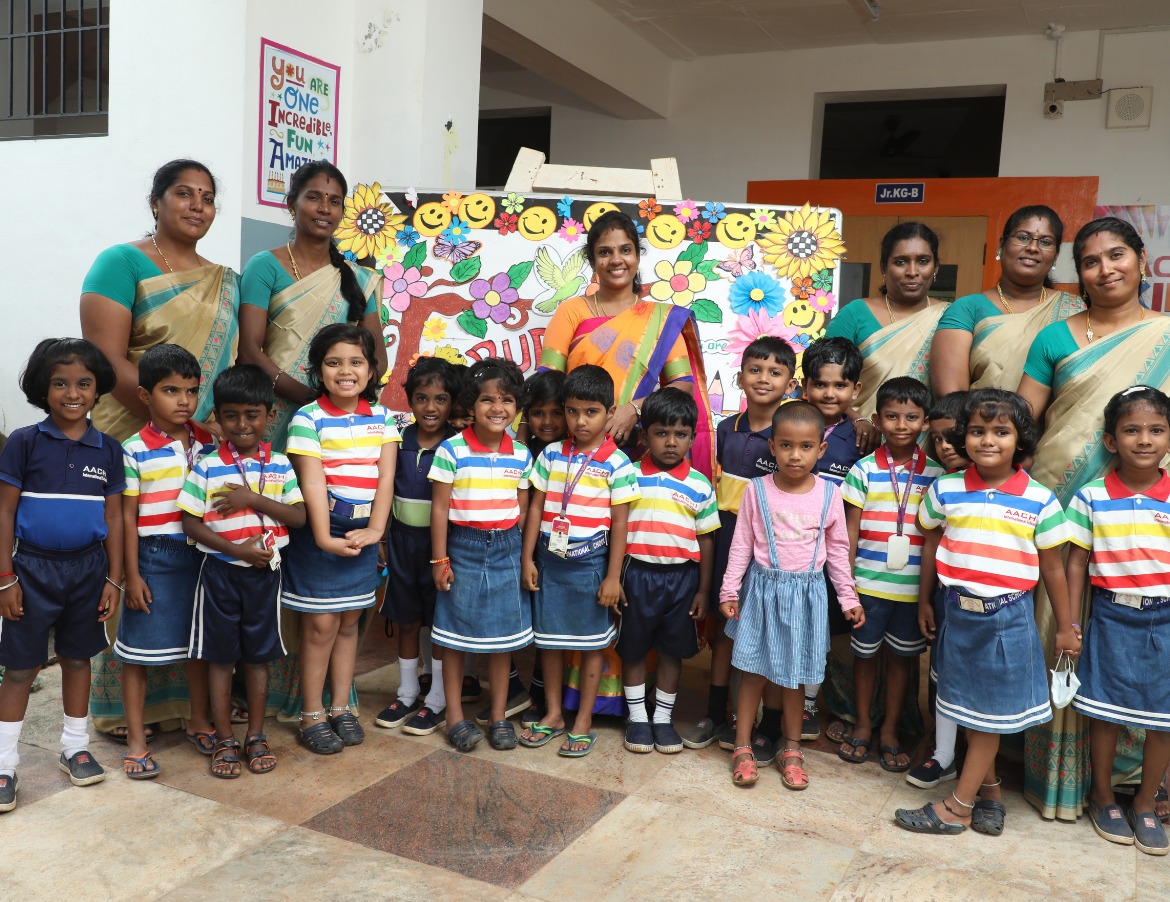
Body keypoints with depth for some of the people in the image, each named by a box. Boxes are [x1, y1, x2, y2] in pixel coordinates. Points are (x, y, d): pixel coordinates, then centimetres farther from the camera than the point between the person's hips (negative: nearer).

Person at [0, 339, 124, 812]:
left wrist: (113, 579, 3)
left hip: (88, 568, 2)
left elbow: (113, 518, 5)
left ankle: (74, 746, 28)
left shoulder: (108, 450, 1)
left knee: (77, 658, 14)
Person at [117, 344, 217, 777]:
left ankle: (200, 722, 32)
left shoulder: (208, 444, 3)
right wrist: (132, 575, -8)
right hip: (153, 558, -4)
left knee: (197, 641, 14)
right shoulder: (134, 450, -8)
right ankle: (136, 739, 17)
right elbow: (127, 516, -6)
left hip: (201, 555, 4)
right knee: (139, 647, 4)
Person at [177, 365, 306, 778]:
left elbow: (299, 516, -5)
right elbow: (191, 523, -7)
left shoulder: (279, 465, 0)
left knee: (258, 654, 11)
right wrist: (237, 549, -17)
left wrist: (253, 498, -18)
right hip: (221, 570, -1)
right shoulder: (207, 467, -5)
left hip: (265, 572, 2)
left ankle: (256, 736, 25)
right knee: (220, 655, 7)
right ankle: (224, 740, 20)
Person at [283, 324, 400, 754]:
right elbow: (312, 482, -14)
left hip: (363, 531, 4)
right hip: (321, 529, -4)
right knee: (320, 624, -1)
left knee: (349, 622, 12)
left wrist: (375, 529, -11)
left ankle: (340, 708, 24)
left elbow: (385, 476, 0)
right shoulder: (308, 418, -7)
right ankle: (312, 716, 12)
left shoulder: (382, 417, 5)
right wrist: (323, 538, -22)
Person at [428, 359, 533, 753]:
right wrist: (439, 560, -7)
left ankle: (499, 716, 22)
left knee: (503, 636, 9)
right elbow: (439, 507, -6)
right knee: (456, 634, 6)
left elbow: (523, 509, 9)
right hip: (463, 548, -3)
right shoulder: (452, 450, -9)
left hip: (506, 550, 3)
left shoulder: (521, 455, 3)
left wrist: (527, 557, 7)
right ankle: (455, 715, 20)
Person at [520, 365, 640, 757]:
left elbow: (619, 523, -7)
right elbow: (536, 508, 6)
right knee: (549, 638, 12)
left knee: (591, 643, 7)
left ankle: (583, 721, 21)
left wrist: (613, 577, -8)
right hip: (549, 560, 3)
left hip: (590, 562, -3)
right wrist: (527, 559, 3)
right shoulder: (551, 455, 3)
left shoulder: (617, 463, -7)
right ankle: (553, 714, 28)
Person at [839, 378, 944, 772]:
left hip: (914, 587, 1)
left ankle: (890, 730, 28)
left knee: (902, 656, 12)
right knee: (865, 653, 11)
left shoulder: (935, 474, 1)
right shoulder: (864, 470, -3)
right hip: (869, 583, -1)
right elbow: (850, 531, -1)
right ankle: (863, 725, 29)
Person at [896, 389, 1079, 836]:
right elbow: (931, 545, 10)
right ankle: (990, 791, 33)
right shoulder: (945, 490, -3)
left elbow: (1052, 568, 1)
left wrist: (1065, 627, 7)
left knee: (990, 714, 6)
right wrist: (924, 602, 16)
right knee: (967, 708, 13)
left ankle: (957, 808, 15)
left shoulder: (1039, 500, -7)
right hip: (960, 611, 3)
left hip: (1009, 617, -2)